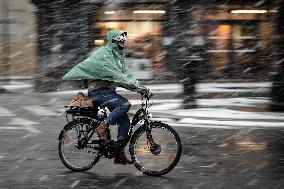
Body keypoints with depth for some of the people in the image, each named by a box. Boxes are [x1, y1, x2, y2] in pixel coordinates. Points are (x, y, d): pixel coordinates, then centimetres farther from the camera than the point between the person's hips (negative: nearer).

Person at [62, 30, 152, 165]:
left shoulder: (118, 56, 14)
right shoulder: (104, 55, -16)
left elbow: (127, 75, 10)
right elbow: (117, 76, -26)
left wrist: (143, 88, -4)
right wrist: (138, 87, -30)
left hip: (109, 90, 9)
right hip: (99, 91, -9)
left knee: (125, 121, -2)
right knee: (124, 104, -30)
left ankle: (119, 155, 3)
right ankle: (102, 128, -16)